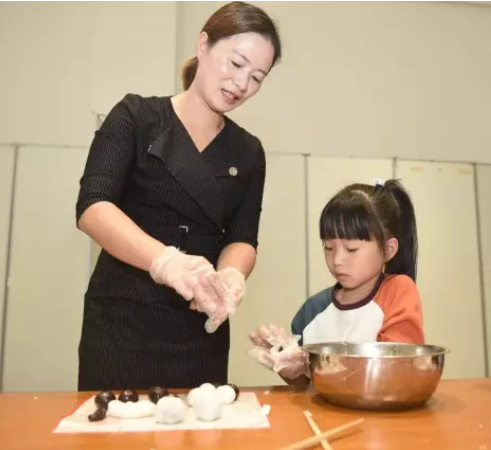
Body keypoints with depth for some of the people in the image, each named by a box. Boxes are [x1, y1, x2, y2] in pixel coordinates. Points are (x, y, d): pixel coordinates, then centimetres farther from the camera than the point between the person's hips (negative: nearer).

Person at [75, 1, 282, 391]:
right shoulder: (136, 116, -2)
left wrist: (230, 275, -23)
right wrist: (165, 260, -32)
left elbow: (242, 239, 1)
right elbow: (92, 206, -14)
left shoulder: (248, 152, 8)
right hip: (121, 321, -2)